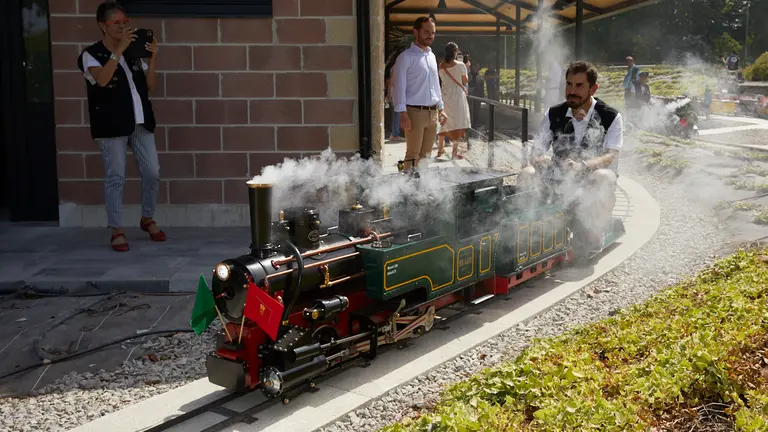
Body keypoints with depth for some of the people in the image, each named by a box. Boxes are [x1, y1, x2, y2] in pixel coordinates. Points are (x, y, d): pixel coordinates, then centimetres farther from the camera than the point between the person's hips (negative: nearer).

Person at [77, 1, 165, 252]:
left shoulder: (133, 53, 14)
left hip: (140, 122, 5)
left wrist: (153, 58, -3)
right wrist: (120, 49, -22)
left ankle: (148, 219, 24)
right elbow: (102, 79, -22)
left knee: (152, 172, 4)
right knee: (115, 177, -3)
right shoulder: (91, 55, -1)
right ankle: (117, 231, 4)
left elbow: (150, 86, 10)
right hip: (112, 125, -5)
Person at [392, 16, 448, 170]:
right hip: (415, 112, -7)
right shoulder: (406, 57, -5)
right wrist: (403, 113, -17)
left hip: (433, 112, 7)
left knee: (426, 155, 10)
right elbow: (400, 87, -9)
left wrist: (441, 109, 17)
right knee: (413, 155, -7)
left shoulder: (432, 56, 17)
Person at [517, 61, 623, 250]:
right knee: (526, 175, -24)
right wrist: (537, 159, -23)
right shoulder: (553, 114, 6)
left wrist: (583, 166, -36)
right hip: (559, 176, 3)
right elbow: (537, 148, 5)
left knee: (603, 178, -38)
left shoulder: (610, 117, -4)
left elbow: (612, 156, -15)